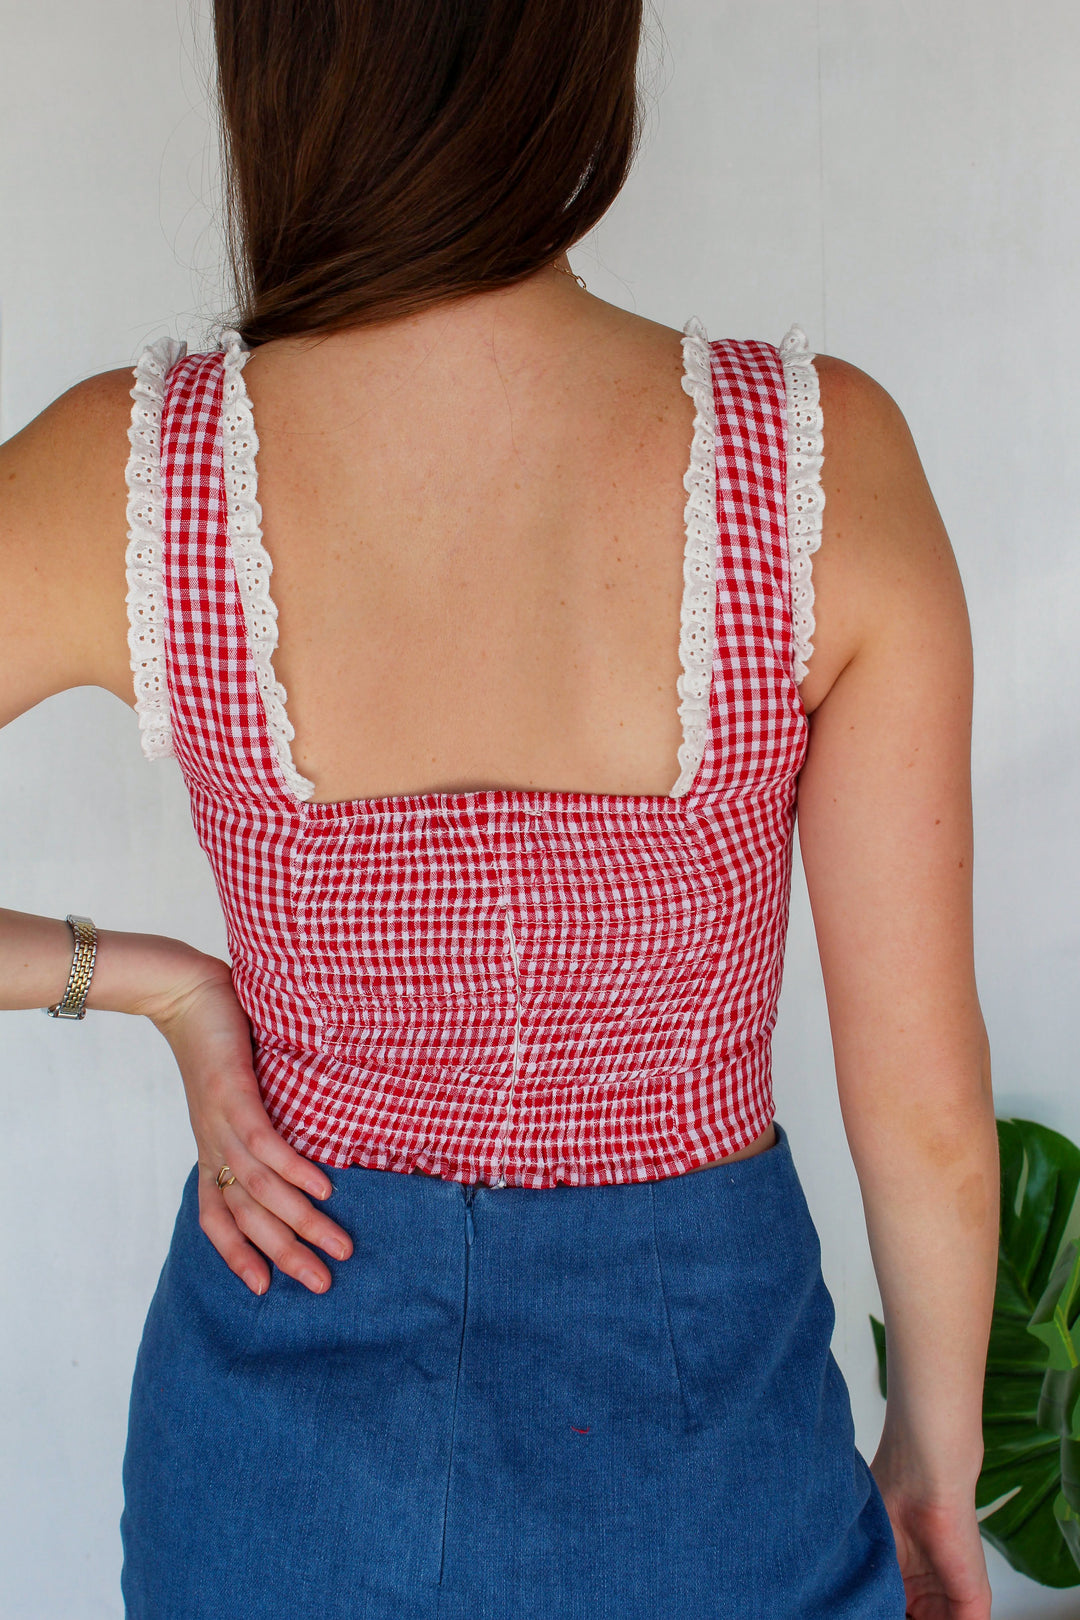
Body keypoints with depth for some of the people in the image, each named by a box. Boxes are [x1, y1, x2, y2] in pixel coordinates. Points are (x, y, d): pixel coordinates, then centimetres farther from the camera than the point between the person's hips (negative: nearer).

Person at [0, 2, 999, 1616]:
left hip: (287, 1388, 2)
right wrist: (941, 1452, 3)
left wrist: (155, 982, -6)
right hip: (693, 1435, -1)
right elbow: (925, 1097, -14)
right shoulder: (824, 462, -22)